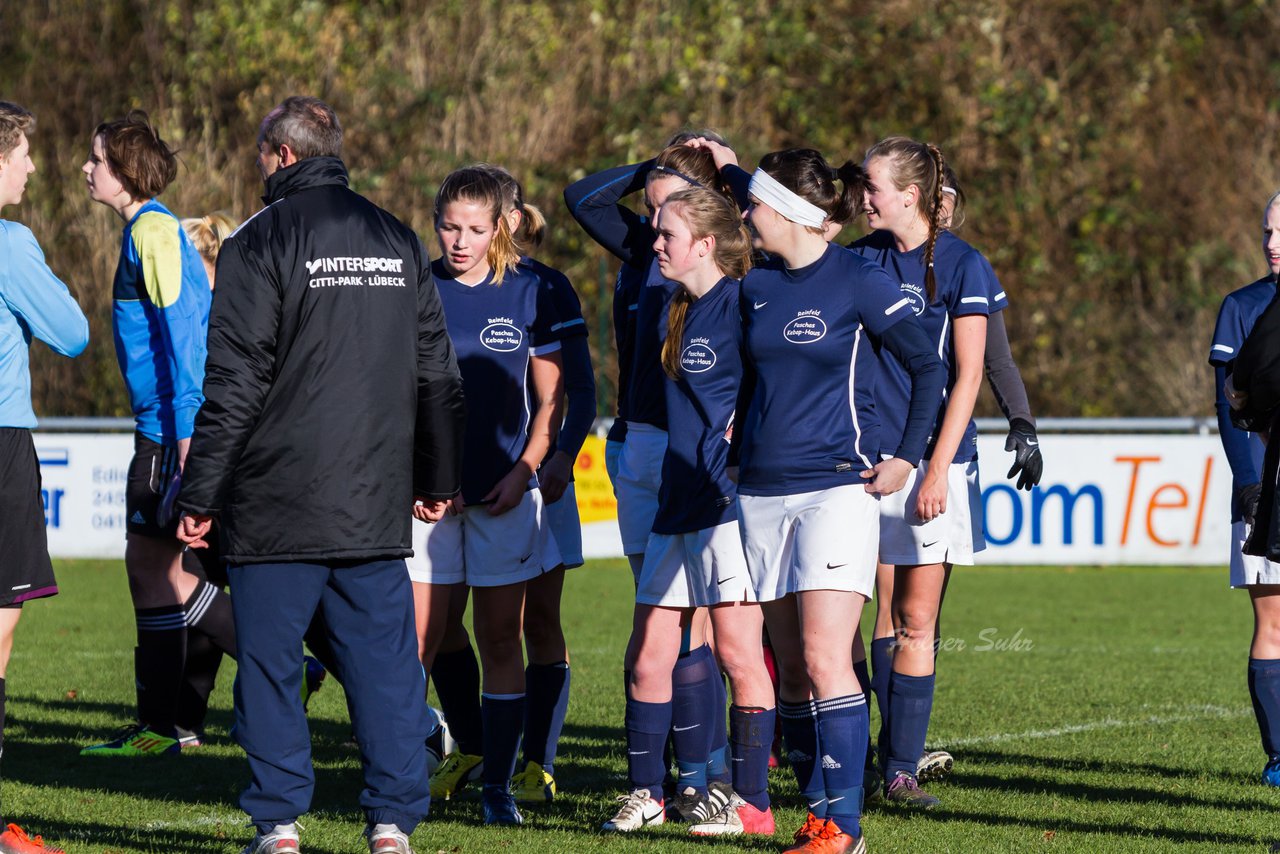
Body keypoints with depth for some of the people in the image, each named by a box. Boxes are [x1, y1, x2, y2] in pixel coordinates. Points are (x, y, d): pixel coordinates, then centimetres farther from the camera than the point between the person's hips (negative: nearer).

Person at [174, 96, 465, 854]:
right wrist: (439, 478, 25)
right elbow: (438, 372, 16)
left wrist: (201, 496, -5)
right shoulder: (400, 243, 11)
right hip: (377, 506, 4)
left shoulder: (261, 243, -6)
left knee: (271, 664, 3)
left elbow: (234, 384, -9)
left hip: (277, 506, -4)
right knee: (385, 661, 6)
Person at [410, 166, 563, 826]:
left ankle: (497, 784, 8)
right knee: (420, 638, -6)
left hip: (504, 495, 0)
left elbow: (550, 397, 8)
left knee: (500, 639, 4)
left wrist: (524, 469, -5)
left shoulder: (527, 294, 3)